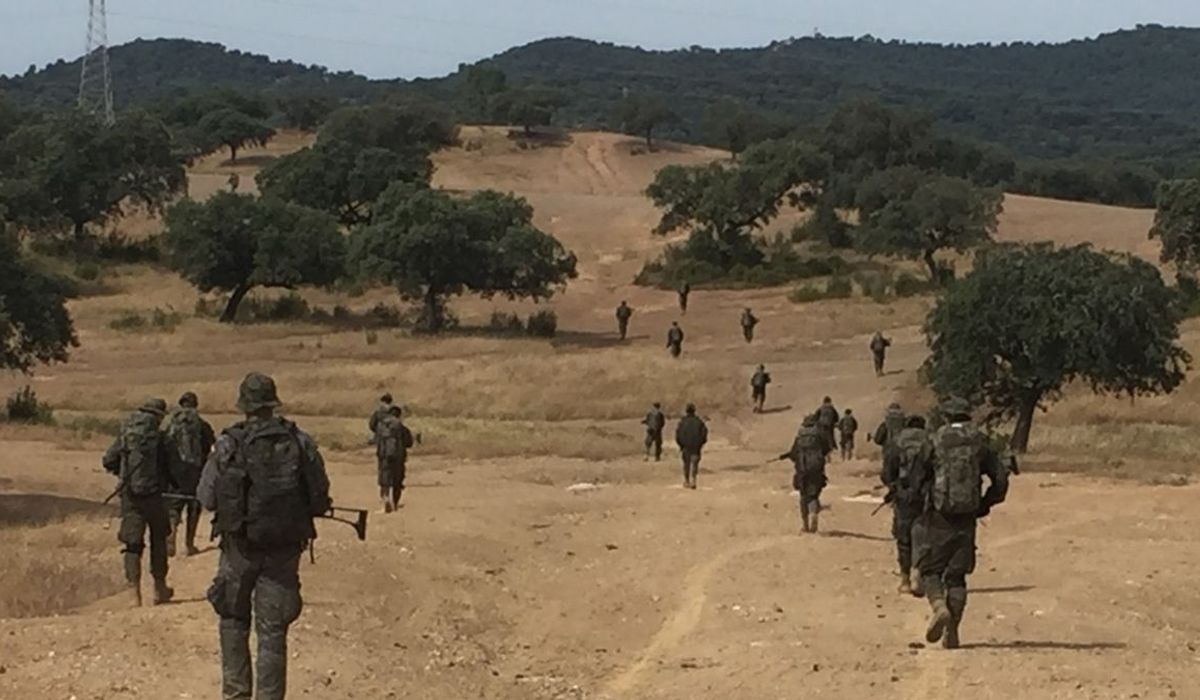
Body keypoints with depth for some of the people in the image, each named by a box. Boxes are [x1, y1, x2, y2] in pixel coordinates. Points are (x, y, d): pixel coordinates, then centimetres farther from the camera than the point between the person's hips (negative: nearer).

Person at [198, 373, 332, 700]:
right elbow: (320, 498, -2)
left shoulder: (229, 445, -9)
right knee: (272, 630, 6)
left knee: (234, 621, 17)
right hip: (285, 549, 1)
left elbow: (207, 498, -5)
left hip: (241, 547, -1)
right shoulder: (301, 442, -5)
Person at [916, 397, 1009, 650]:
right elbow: (1001, 480, 5)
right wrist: (984, 505, 16)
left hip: (938, 517, -3)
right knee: (957, 575, 11)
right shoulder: (980, 443, 5)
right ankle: (952, 631, 6)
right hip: (966, 519, 3)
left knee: (930, 569, 8)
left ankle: (939, 606, -20)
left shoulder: (935, 442, -4)